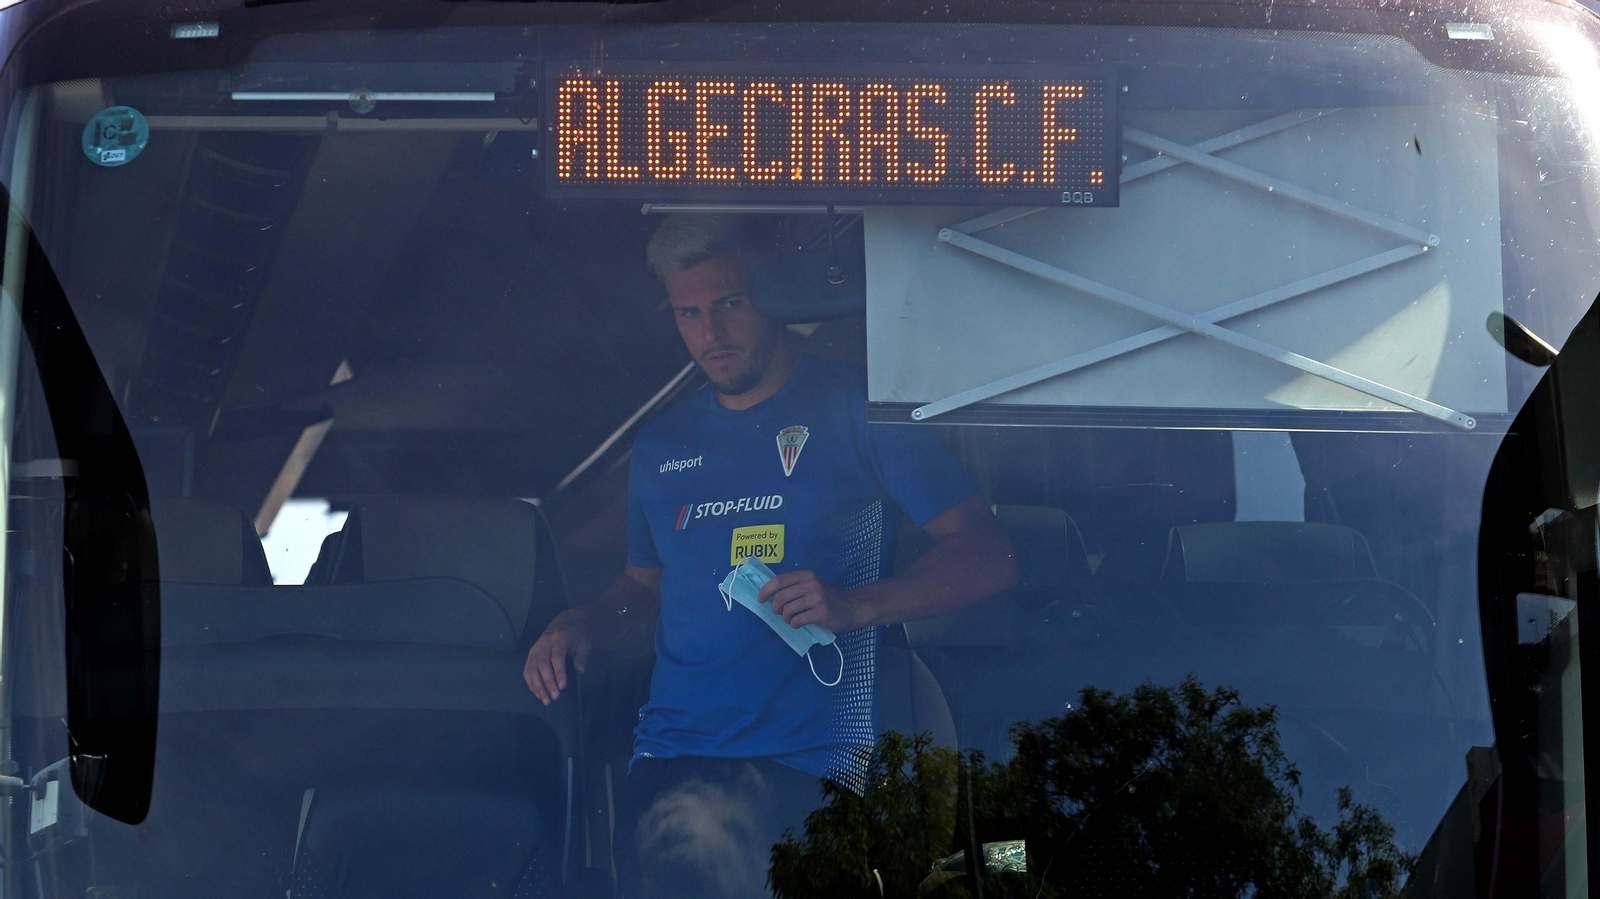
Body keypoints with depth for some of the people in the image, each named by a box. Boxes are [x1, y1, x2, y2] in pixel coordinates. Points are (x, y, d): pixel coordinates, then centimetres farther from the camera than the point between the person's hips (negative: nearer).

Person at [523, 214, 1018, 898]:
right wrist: (575, 627, 13)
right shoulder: (663, 444, 22)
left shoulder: (854, 410, 7)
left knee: (697, 841, -33)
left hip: (803, 753, -4)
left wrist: (853, 605, -12)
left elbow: (989, 558, 2)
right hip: (669, 748, 4)